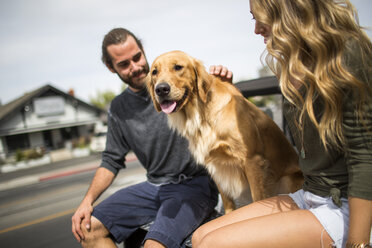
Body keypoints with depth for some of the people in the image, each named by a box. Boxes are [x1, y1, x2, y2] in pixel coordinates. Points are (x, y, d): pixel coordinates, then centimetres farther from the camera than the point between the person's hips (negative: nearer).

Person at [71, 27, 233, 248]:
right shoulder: (118, 108, 8)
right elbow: (112, 161, 13)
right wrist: (88, 201, -1)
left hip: (196, 184, -4)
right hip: (155, 187, 5)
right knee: (88, 228, -9)